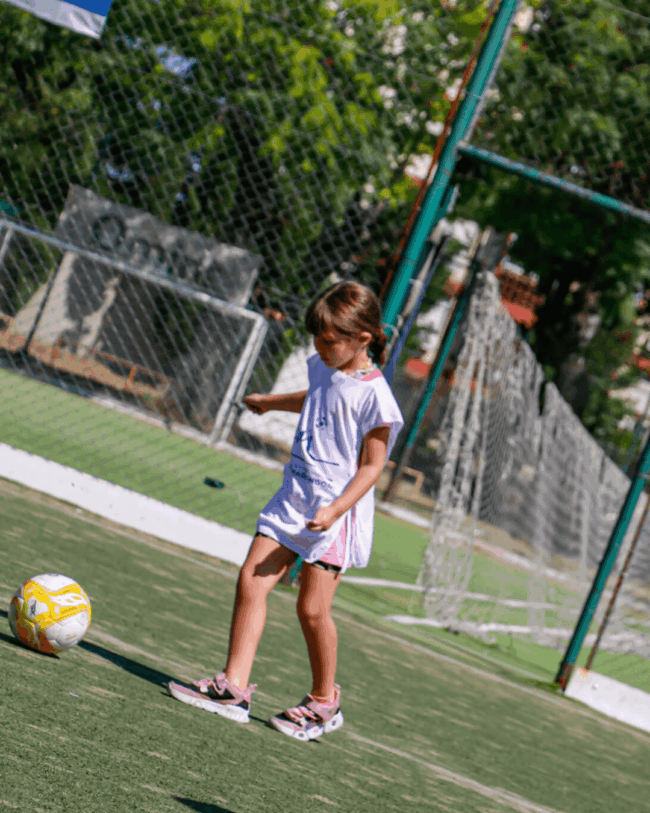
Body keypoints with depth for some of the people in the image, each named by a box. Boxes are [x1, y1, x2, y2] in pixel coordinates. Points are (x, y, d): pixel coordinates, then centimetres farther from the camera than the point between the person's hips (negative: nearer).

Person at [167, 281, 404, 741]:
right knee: (252, 580, -2)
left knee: (313, 608, -6)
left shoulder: (373, 394, -14)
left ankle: (324, 703, 14)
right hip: (294, 497, 8)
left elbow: (372, 465, -13)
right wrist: (269, 402, 50)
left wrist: (336, 509, -24)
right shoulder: (326, 369, 9)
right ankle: (234, 688, 1)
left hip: (337, 512, -8)